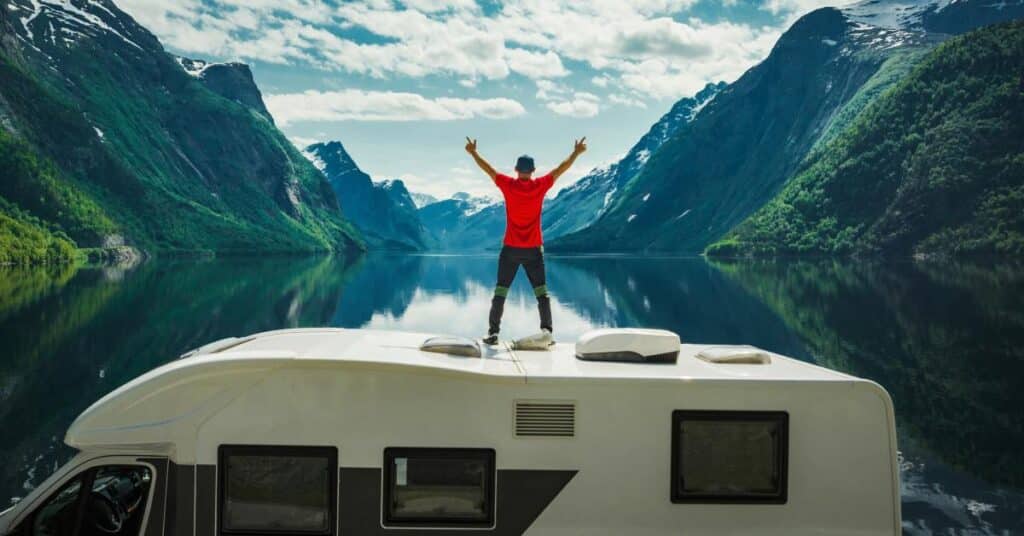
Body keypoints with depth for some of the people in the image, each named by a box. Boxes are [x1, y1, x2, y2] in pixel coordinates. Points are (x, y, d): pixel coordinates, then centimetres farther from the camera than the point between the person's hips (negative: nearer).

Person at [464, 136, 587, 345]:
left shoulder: (508, 185, -5)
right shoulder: (540, 185, -5)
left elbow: (488, 169, 5)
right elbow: (562, 169, 4)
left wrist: (473, 152, 17)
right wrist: (576, 153, 15)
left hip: (510, 249, 0)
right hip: (534, 249, 0)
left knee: (500, 292, 6)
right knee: (541, 292, 5)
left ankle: (493, 333, 5)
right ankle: (546, 330, -5)